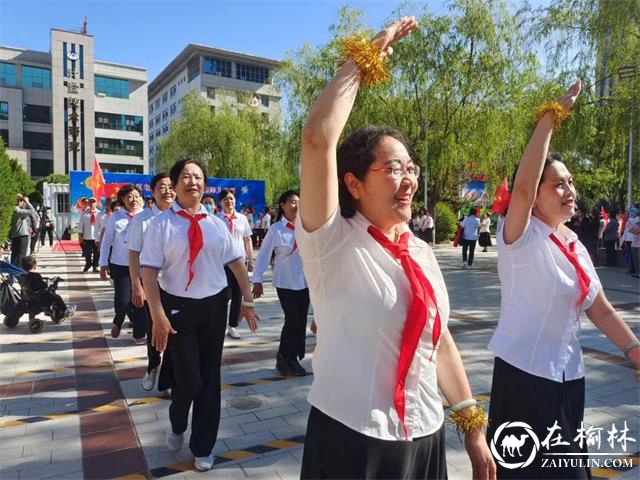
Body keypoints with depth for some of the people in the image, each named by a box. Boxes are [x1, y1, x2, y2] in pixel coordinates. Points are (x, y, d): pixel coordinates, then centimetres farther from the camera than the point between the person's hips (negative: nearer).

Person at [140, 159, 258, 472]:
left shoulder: (216, 223, 3)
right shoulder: (162, 223, -8)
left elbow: (236, 261, 7)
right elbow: (149, 270, -11)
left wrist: (247, 300, 6)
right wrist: (158, 314, -18)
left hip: (215, 305, 3)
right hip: (178, 306, -3)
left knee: (211, 377, 11)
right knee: (189, 379, 1)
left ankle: (202, 448, 32)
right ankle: (177, 426, 38)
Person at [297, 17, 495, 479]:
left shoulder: (422, 251, 2)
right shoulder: (333, 241, -14)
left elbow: (439, 340, 9)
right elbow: (318, 138, -27)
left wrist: (473, 425, 11)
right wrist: (364, 58, -16)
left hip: (425, 436, 5)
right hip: (350, 438, -5)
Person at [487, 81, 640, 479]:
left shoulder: (576, 246, 7)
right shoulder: (522, 238, -15)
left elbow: (601, 310, 8)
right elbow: (522, 185, -33)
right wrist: (551, 117, -29)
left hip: (569, 374, 7)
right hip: (524, 373, -7)